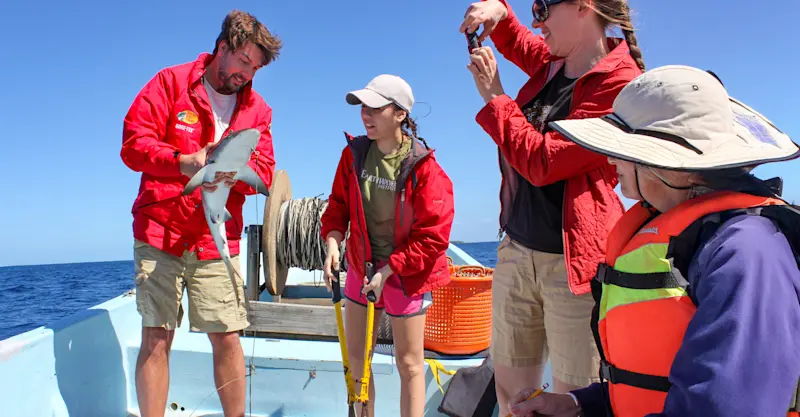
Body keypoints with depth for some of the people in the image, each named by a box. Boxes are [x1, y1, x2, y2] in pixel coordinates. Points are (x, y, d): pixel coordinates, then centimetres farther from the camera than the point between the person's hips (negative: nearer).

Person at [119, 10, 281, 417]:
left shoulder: (257, 108, 11)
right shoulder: (170, 82, 3)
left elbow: (264, 170, 4)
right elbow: (133, 143, -5)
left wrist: (235, 171, -18)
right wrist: (184, 162, -22)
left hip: (218, 243, 2)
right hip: (159, 233, -2)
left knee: (227, 338, 2)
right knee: (156, 337, 0)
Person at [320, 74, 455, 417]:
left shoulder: (424, 168, -20)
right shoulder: (354, 153, -5)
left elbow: (433, 236, -18)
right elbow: (338, 203, 5)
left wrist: (388, 270, -19)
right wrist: (333, 240, -14)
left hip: (407, 273, -5)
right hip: (361, 264, 5)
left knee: (409, 363, 6)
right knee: (356, 354, 16)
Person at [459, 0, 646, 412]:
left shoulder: (619, 83, -14)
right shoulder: (553, 63, 9)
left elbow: (542, 162, -20)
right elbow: (514, 41, 32)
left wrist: (493, 96, -11)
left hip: (573, 259, -7)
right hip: (517, 249, 8)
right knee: (510, 393, 15)